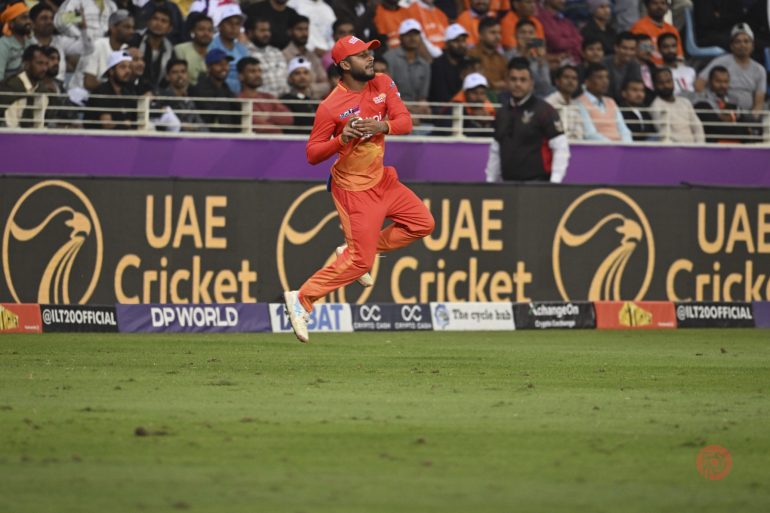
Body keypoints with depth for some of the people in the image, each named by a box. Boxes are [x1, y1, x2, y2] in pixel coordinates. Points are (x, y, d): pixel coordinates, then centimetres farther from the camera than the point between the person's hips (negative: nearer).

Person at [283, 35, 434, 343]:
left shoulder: (383, 85, -2)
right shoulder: (331, 107, -20)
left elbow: (405, 121, -7)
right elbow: (312, 155, -17)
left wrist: (383, 126, -28)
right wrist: (342, 139, -33)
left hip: (382, 179, 8)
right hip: (354, 190, -7)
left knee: (423, 223, 13)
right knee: (358, 262, -11)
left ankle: (360, 249, 19)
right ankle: (301, 299, -3)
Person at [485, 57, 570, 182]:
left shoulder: (544, 110, -3)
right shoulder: (502, 113, 16)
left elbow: (561, 148, -7)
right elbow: (495, 152, 23)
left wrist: (555, 182, -15)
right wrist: (490, 181, 18)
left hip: (536, 185, -6)